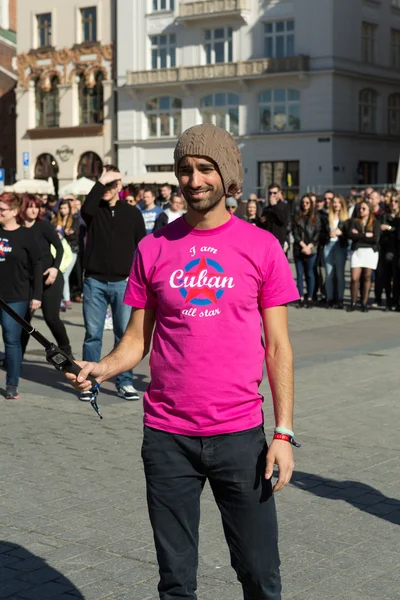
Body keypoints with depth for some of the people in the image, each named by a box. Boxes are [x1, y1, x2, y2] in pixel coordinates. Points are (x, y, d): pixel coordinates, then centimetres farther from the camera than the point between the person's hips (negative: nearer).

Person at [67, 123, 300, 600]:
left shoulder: (261, 247, -1)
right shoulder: (154, 248, 3)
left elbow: (277, 346, 0)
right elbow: (137, 339, 7)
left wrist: (284, 433, -5)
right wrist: (101, 368, -14)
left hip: (240, 434, -1)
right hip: (167, 436, 1)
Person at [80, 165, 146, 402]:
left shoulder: (132, 213, 6)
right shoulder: (95, 210, 5)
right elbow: (85, 209, -20)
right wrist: (101, 182, -20)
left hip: (123, 283, 0)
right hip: (94, 282, 0)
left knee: (125, 335, 3)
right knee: (93, 334, 3)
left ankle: (125, 383, 11)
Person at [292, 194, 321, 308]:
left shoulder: (315, 217, 7)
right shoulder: (297, 217, 10)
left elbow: (317, 233, 1)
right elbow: (295, 232, 3)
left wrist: (309, 246, -9)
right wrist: (303, 245, -8)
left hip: (311, 249, -2)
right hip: (298, 249, 2)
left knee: (310, 274, 0)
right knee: (300, 274, 1)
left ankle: (309, 299, 3)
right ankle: (301, 299, 3)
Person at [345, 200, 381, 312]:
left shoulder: (375, 223, 6)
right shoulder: (354, 221, 11)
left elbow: (376, 238, -8)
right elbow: (350, 235, -5)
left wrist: (359, 235, -5)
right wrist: (366, 235, -8)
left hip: (370, 251, -1)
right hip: (357, 251, 1)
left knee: (367, 278, 1)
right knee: (354, 278, -8)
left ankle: (364, 303, 7)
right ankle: (353, 303, 1)